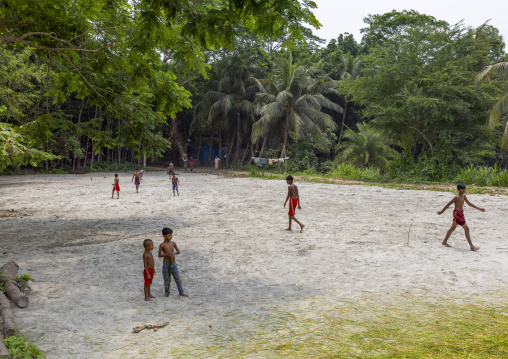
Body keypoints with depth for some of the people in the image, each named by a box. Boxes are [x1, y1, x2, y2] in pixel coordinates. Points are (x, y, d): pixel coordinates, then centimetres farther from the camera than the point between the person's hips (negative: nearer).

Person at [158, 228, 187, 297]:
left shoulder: (173, 243, 1)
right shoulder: (162, 245, -10)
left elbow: (178, 251, 8)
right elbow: (159, 255, -9)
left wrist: (174, 253, -14)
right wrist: (167, 254, -23)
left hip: (173, 264, 3)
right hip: (166, 264, -3)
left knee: (178, 278, 3)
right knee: (166, 279, 9)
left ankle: (181, 292, 11)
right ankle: (167, 292, 26)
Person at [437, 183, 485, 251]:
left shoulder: (464, 196, 9)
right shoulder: (457, 197, -17)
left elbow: (469, 203, 19)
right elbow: (449, 204, -11)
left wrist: (479, 208, 17)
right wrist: (442, 211, -5)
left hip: (461, 213, 10)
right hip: (457, 213, -10)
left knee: (453, 228, 20)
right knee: (466, 229, -10)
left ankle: (445, 242, 33)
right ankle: (472, 246, -9)